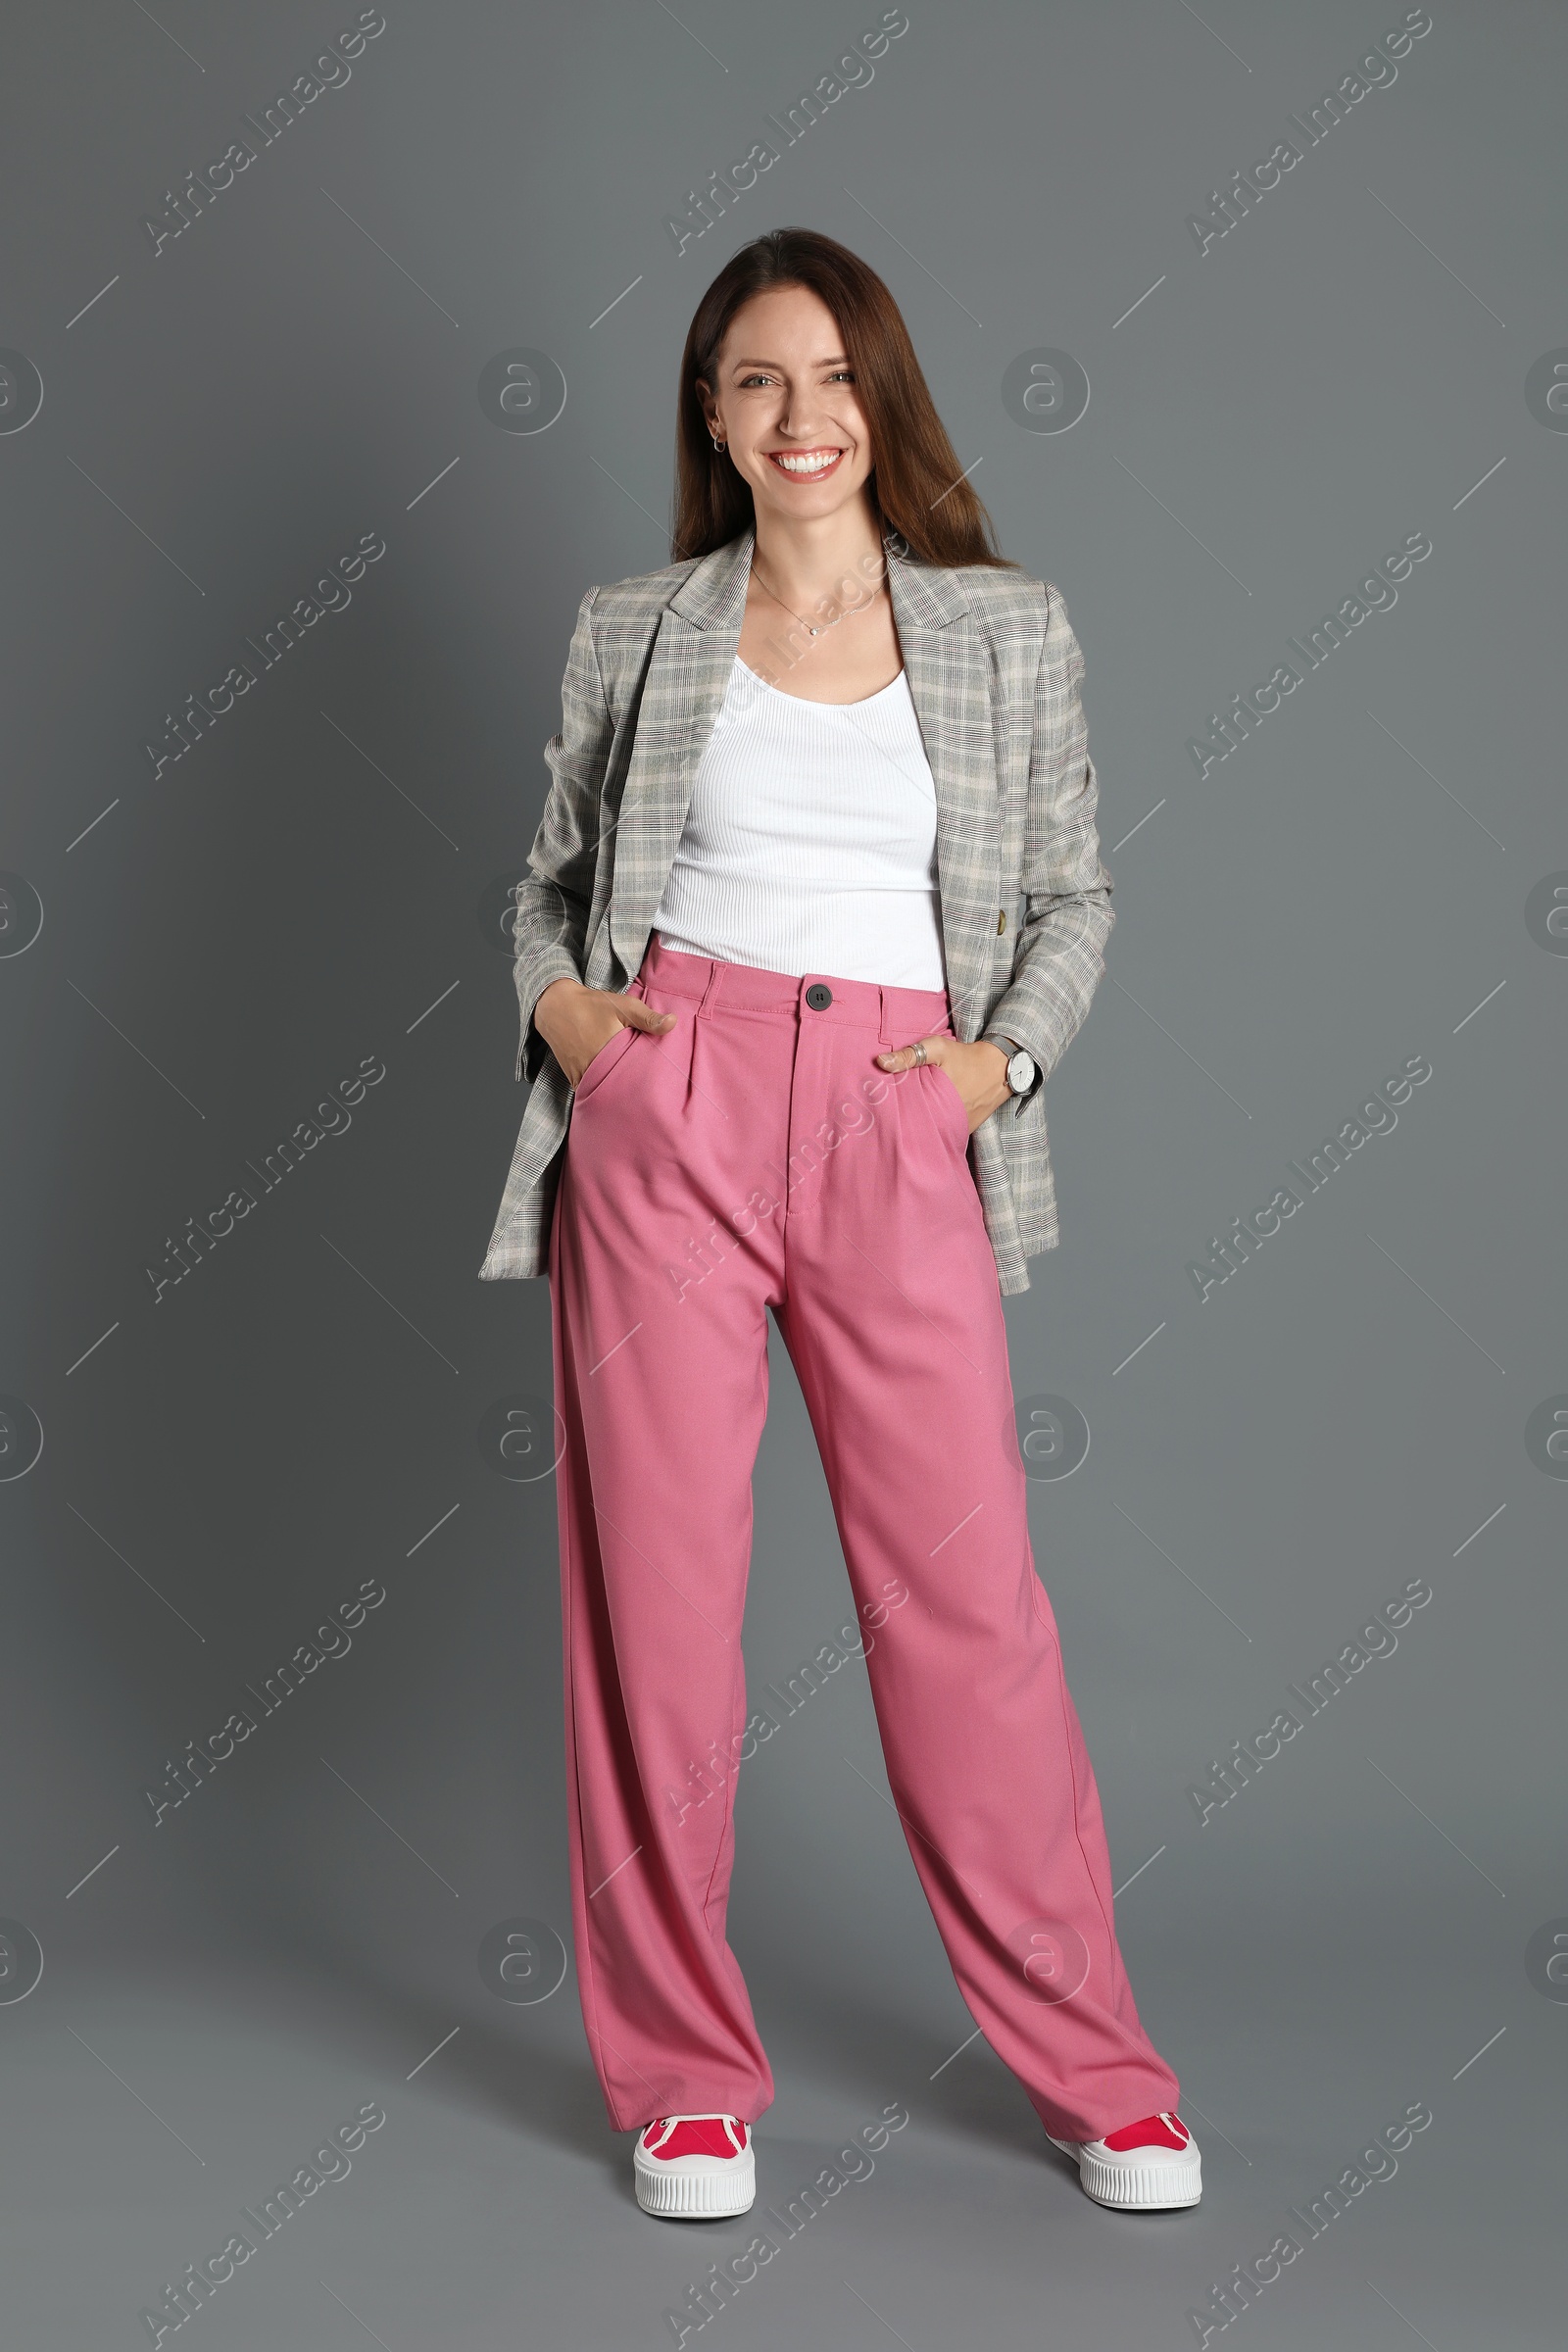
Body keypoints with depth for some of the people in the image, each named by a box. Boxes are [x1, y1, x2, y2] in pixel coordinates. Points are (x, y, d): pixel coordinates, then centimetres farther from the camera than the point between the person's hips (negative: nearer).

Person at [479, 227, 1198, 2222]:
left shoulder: (1009, 631, 10)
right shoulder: (634, 632, 11)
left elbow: (1074, 897, 14)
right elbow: (552, 874, 19)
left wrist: (1004, 1054, -3)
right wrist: (557, 996, 0)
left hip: (900, 1127, 0)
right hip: (668, 1107, 1)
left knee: (969, 1590, -1)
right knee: (655, 1588, 2)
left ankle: (1092, 2068, 16)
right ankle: (684, 2072, 18)